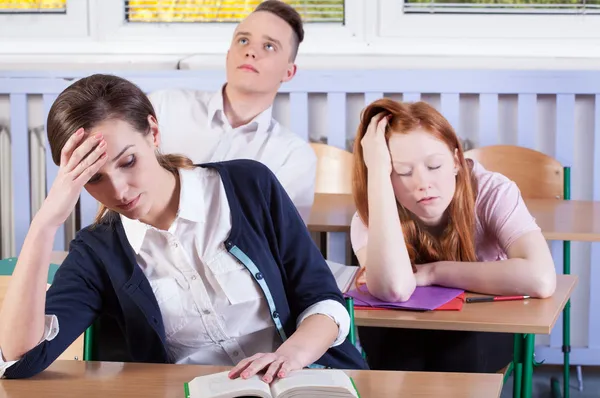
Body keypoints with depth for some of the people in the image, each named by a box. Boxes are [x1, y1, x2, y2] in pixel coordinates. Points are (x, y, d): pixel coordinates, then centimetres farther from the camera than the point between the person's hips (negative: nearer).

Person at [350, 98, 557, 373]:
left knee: (464, 338, -33)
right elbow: (393, 289, -44)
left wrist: (433, 272, -31)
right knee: (381, 335, -31)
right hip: (403, 340, 1)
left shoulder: (491, 193, -22)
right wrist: (378, 171, -39)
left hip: (484, 334, -1)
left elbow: (541, 279, -39)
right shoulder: (370, 218, -20)